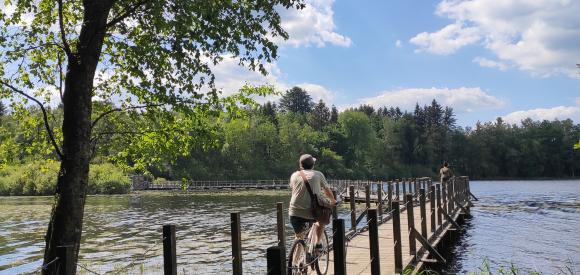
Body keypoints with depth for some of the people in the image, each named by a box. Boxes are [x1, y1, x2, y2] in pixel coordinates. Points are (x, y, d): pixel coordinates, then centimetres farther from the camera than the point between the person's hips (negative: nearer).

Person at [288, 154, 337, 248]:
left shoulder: (294, 175, 12)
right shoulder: (318, 174, 7)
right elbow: (327, 190, 19)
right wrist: (333, 201, 39)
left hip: (295, 213, 1)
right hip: (312, 212, -1)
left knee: (298, 236, 18)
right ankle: (317, 243, 23)